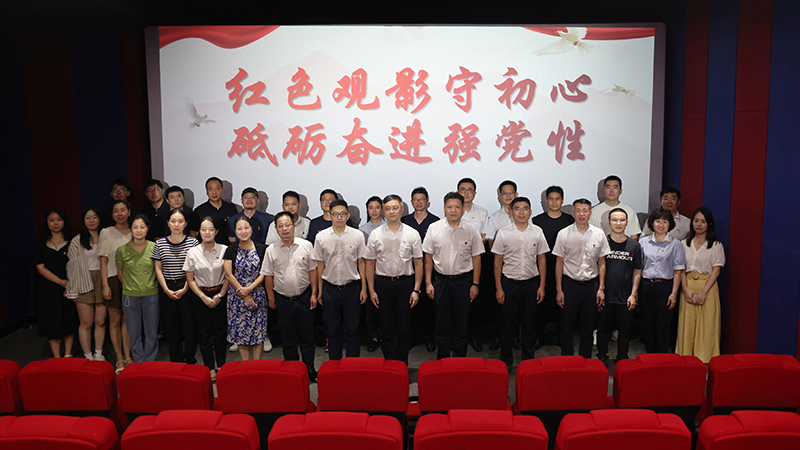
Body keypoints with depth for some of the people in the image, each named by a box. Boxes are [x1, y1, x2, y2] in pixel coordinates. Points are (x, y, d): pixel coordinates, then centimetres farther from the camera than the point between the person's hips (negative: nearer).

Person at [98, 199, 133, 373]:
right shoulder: (106, 232, 0)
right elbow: (103, 260, -3)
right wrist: (105, 285, -10)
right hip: (114, 279, -2)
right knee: (115, 320, 1)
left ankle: (127, 356, 12)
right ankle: (120, 359, 8)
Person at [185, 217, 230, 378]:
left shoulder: (224, 250, -4)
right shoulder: (192, 252, -3)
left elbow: (228, 276, 2)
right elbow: (190, 280, 0)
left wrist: (219, 295, -5)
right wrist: (204, 297, -7)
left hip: (220, 294, 0)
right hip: (201, 296, 0)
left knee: (220, 332, 5)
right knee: (204, 334, 5)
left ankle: (221, 366, 19)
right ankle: (210, 368, 17)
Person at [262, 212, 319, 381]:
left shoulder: (306, 245, -3)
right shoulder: (271, 250, -2)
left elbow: (312, 270, 3)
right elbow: (268, 275, 4)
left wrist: (313, 293, 1)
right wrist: (271, 298, 4)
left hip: (304, 297, 0)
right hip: (283, 300, 1)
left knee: (307, 337, 7)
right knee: (288, 339, 11)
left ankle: (310, 371, 20)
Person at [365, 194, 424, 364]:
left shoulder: (412, 234, 1)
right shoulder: (375, 234, 2)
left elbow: (418, 263, 3)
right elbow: (370, 263, 5)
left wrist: (416, 290, -3)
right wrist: (371, 290, 1)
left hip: (405, 282, 0)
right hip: (383, 283, 1)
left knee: (404, 329, 5)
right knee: (387, 329, 7)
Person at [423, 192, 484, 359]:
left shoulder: (470, 231, -1)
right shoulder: (434, 228, -1)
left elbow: (476, 258, 3)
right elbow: (428, 257, 3)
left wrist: (475, 284, 0)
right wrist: (428, 282, 0)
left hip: (463, 280, 0)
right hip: (441, 280, 0)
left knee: (461, 323, 7)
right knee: (442, 322, 6)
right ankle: (443, 359, 20)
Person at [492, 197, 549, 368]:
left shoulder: (538, 232, 2)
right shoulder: (503, 233, -3)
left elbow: (542, 260, 7)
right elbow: (498, 262, 0)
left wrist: (542, 286, 2)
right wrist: (498, 288, -3)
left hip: (531, 283, 1)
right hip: (509, 283, -1)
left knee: (530, 325, 9)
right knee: (508, 324, 5)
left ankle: (528, 360, 23)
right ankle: (505, 360, 20)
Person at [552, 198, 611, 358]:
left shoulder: (599, 234, 2)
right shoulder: (564, 234, -3)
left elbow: (602, 263, 7)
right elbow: (559, 263, 0)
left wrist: (601, 288, 2)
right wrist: (559, 290, -3)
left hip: (591, 285, 2)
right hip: (570, 284, -1)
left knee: (588, 328, 9)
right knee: (566, 327, 4)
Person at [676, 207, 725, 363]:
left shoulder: (716, 245, -1)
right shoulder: (685, 244, 9)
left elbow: (716, 271, -6)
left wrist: (703, 292, -15)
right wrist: (686, 289, -8)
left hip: (707, 287, -3)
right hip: (688, 287, 3)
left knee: (706, 325, -2)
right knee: (687, 324, 5)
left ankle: (704, 360, 6)